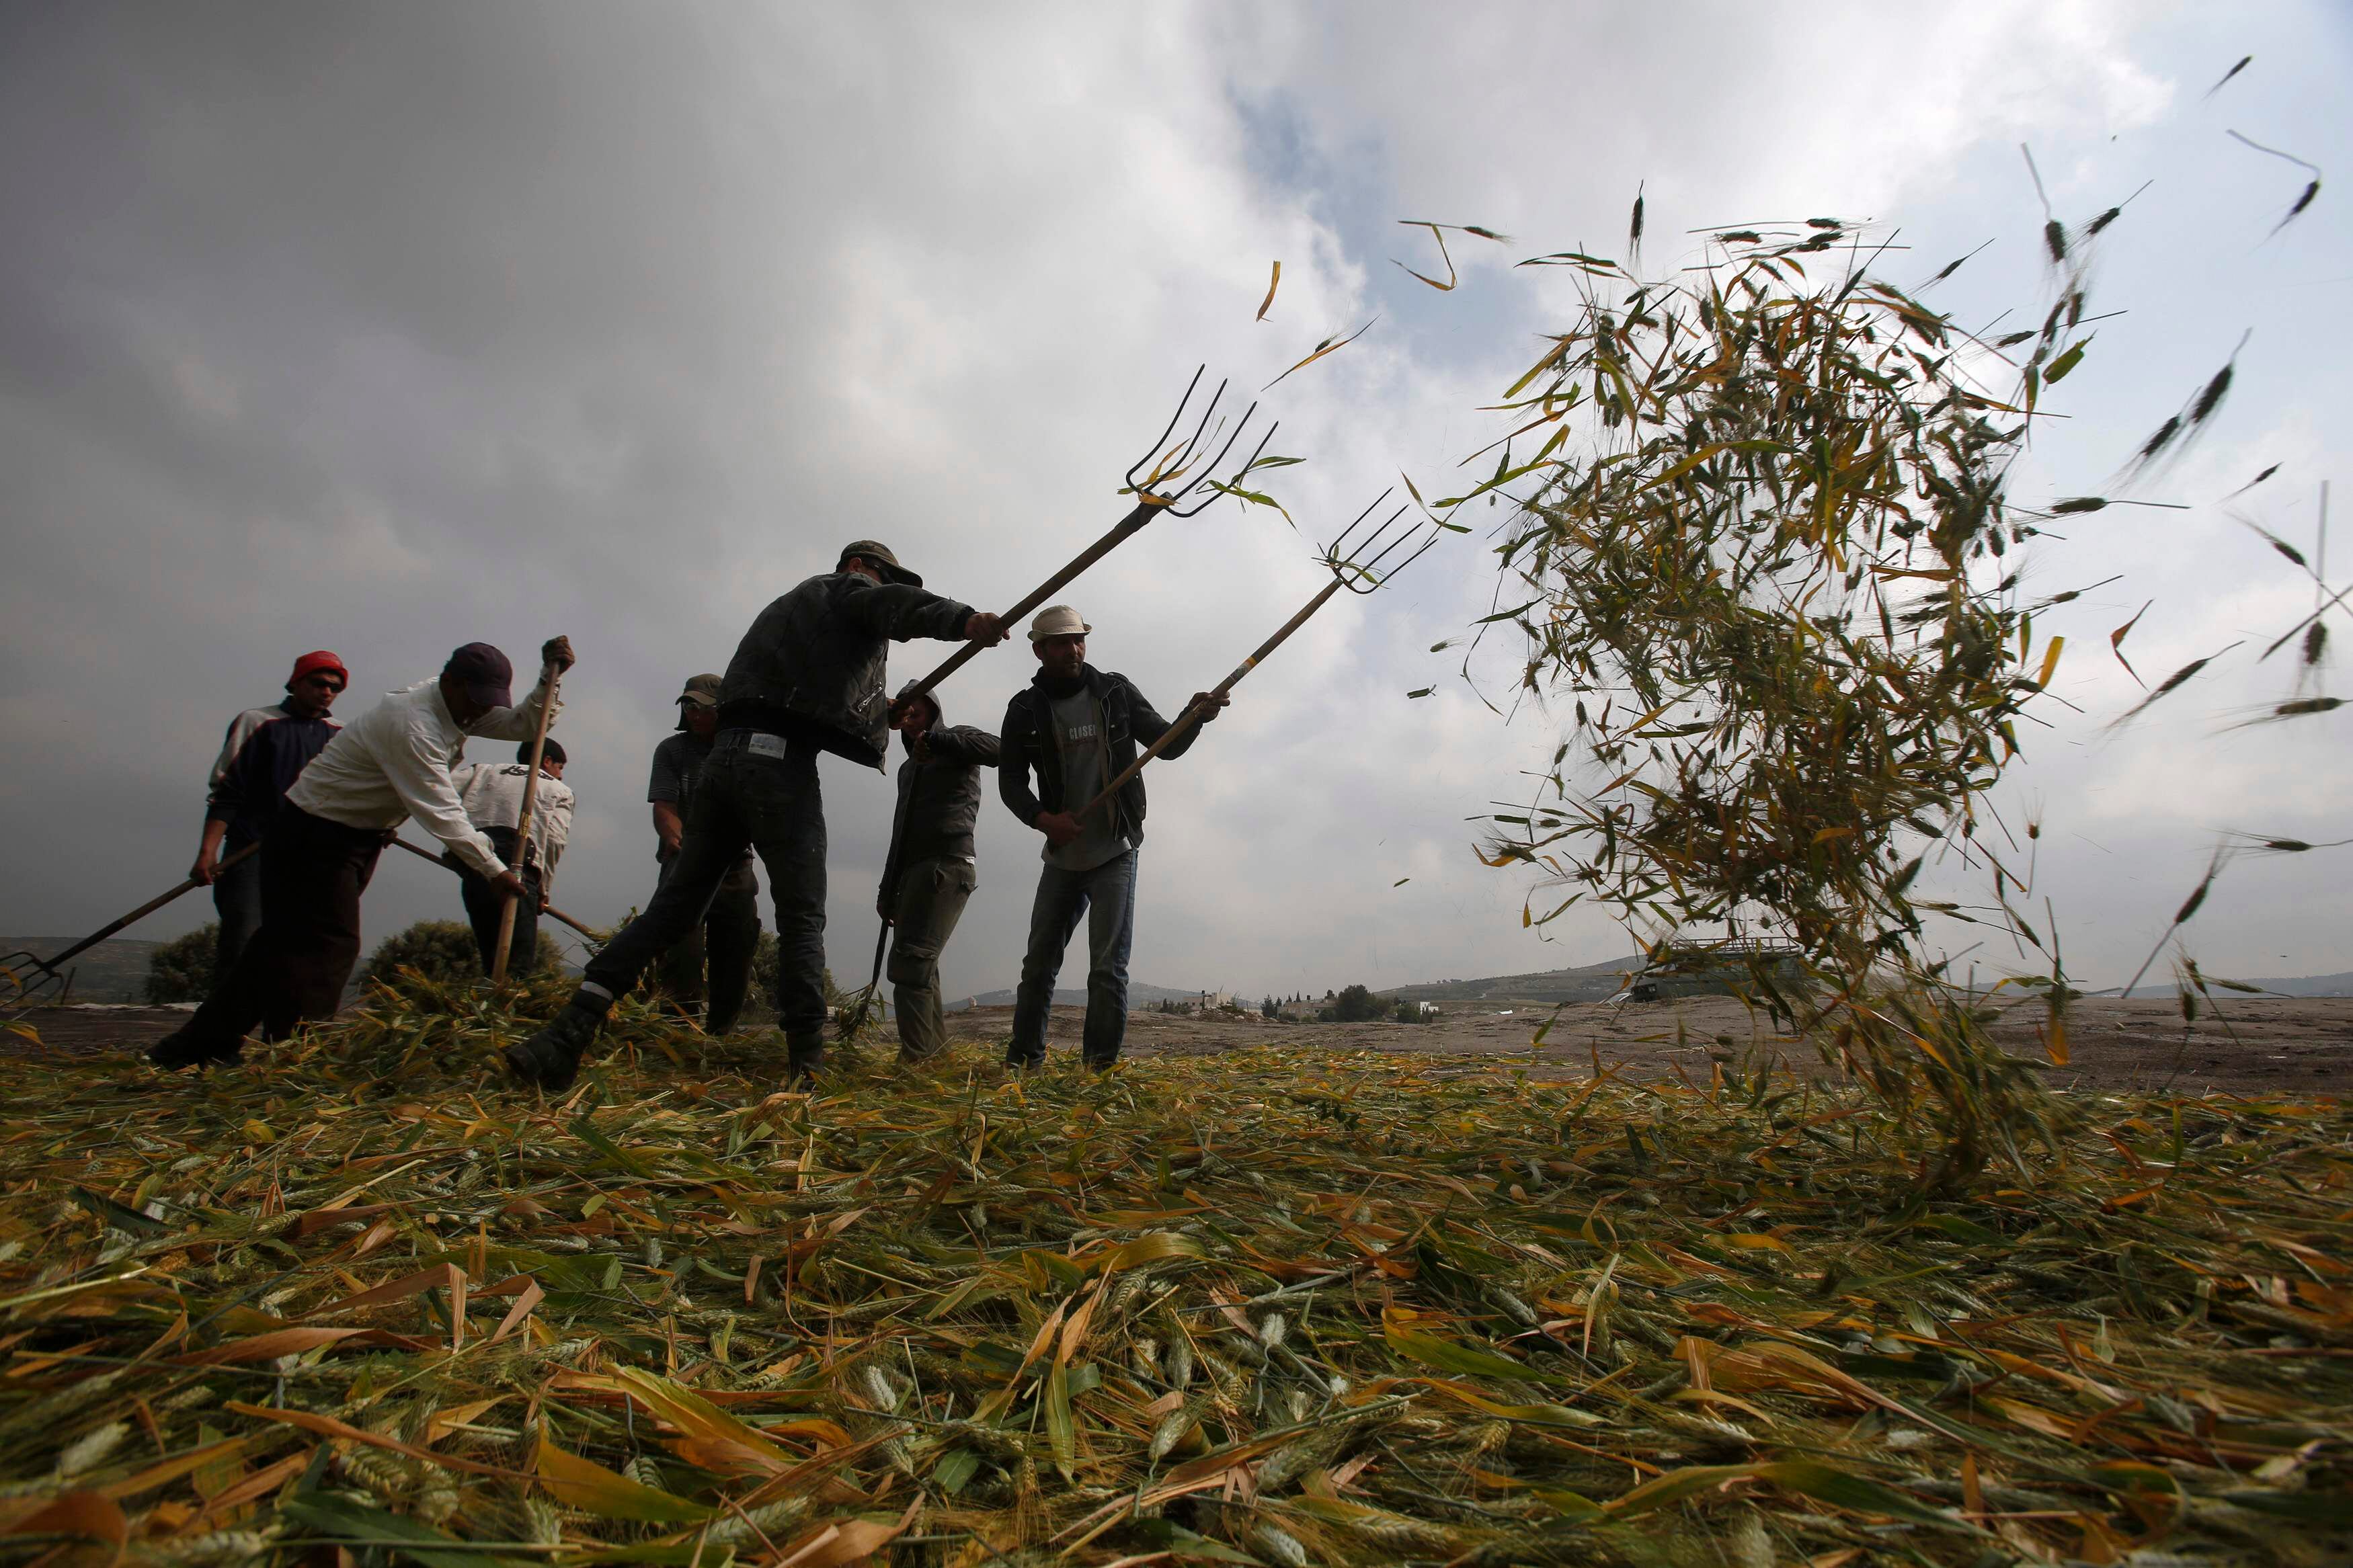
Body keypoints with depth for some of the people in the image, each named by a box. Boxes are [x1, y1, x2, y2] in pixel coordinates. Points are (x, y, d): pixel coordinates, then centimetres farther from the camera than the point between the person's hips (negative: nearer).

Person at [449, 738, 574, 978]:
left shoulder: (484, 770, 31)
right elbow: (554, 840, 5)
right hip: (516, 868, -4)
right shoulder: (559, 790, 21)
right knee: (519, 961, -7)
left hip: (470, 864, 4)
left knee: (491, 957, 14)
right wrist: (544, 888, 11)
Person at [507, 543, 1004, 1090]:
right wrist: (964, 620, -32)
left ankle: (571, 1031, 2)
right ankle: (806, 1061, -8)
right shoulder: (848, 588, 9)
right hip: (779, 762, -8)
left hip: (725, 755, 8)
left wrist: (880, 711, 33)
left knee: (675, 902, 8)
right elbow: (898, 605, -14)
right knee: (801, 917, -5)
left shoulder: (792, 606, 35)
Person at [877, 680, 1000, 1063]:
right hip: (911, 873, 8)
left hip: (948, 865, -8)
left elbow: (996, 749, -18)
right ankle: (935, 1046, 15)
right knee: (918, 966, 7)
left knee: (910, 960, -18)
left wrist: (934, 740, -22)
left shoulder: (956, 738, 6)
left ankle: (914, 1058, -20)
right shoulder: (908, 768, 28)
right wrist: (887, 890, 22)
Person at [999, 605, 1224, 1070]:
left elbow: (1167, 746, 1)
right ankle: (1024, 1059, 25)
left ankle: (1100, 1067, 2)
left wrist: (1196, 716, -20)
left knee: (1108, 967, -7)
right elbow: (1011, 781, -2)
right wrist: (1044, 818, -21)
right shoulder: (1025, 710, 0)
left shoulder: (1117, 692, -2)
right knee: (1039, 962, 11)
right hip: (1061, 856, 3)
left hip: (1115, 853, -2)